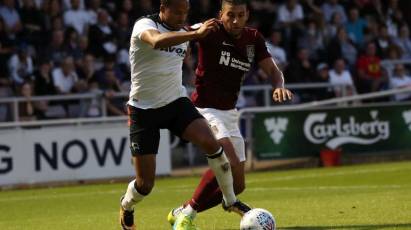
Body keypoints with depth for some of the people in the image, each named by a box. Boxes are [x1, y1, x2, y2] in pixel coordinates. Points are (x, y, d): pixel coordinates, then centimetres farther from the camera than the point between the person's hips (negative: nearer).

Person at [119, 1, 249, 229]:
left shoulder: (183, 33, 6)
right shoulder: (145, 25, -16)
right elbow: (157, 41, -41)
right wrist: (196, 34, -49)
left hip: (176, 101, 5)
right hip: (144, 109, -5)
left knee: (211, 143, -22)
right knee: (146, 184, -4)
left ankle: (230, 200, -5)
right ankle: (126, 207, 31)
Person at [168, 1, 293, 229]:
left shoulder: (254, 39, 4)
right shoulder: (212, 32, -13)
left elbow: (272, 69, 6)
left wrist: (279, 86, -15)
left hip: (230, 113, 7)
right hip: (206, 109, -7)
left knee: (238, 184, 6)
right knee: (230, 161, -28)